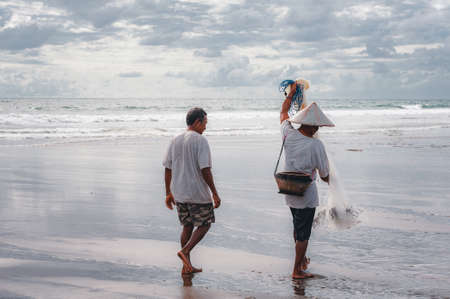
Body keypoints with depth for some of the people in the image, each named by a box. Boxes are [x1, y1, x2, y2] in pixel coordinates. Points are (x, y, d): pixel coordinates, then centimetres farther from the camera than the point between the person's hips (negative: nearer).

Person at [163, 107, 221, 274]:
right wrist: (215, 193, -13)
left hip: (179, 193, 7)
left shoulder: (175, 141, 7)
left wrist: (168, 193, 16)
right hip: (198, 193, -6)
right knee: (204, 224, 10)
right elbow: (205, 170, -18)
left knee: (187, 227, 15)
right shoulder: (200, 141, -13)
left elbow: (167, 169, 9)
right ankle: (185, 251, -9)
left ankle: (186, 266, 15)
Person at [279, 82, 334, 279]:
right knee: (303, 233, 5)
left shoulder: (289, 135, -8)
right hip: (306, 195, -6)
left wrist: (291, 93, 23)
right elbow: (324, 174, -11)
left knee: (298, 228, 24)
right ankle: (297, 270, 12)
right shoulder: (316, 145, -21)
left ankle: (302, 259, 40)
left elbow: (283, 113, 13)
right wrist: (328, 181, 12)